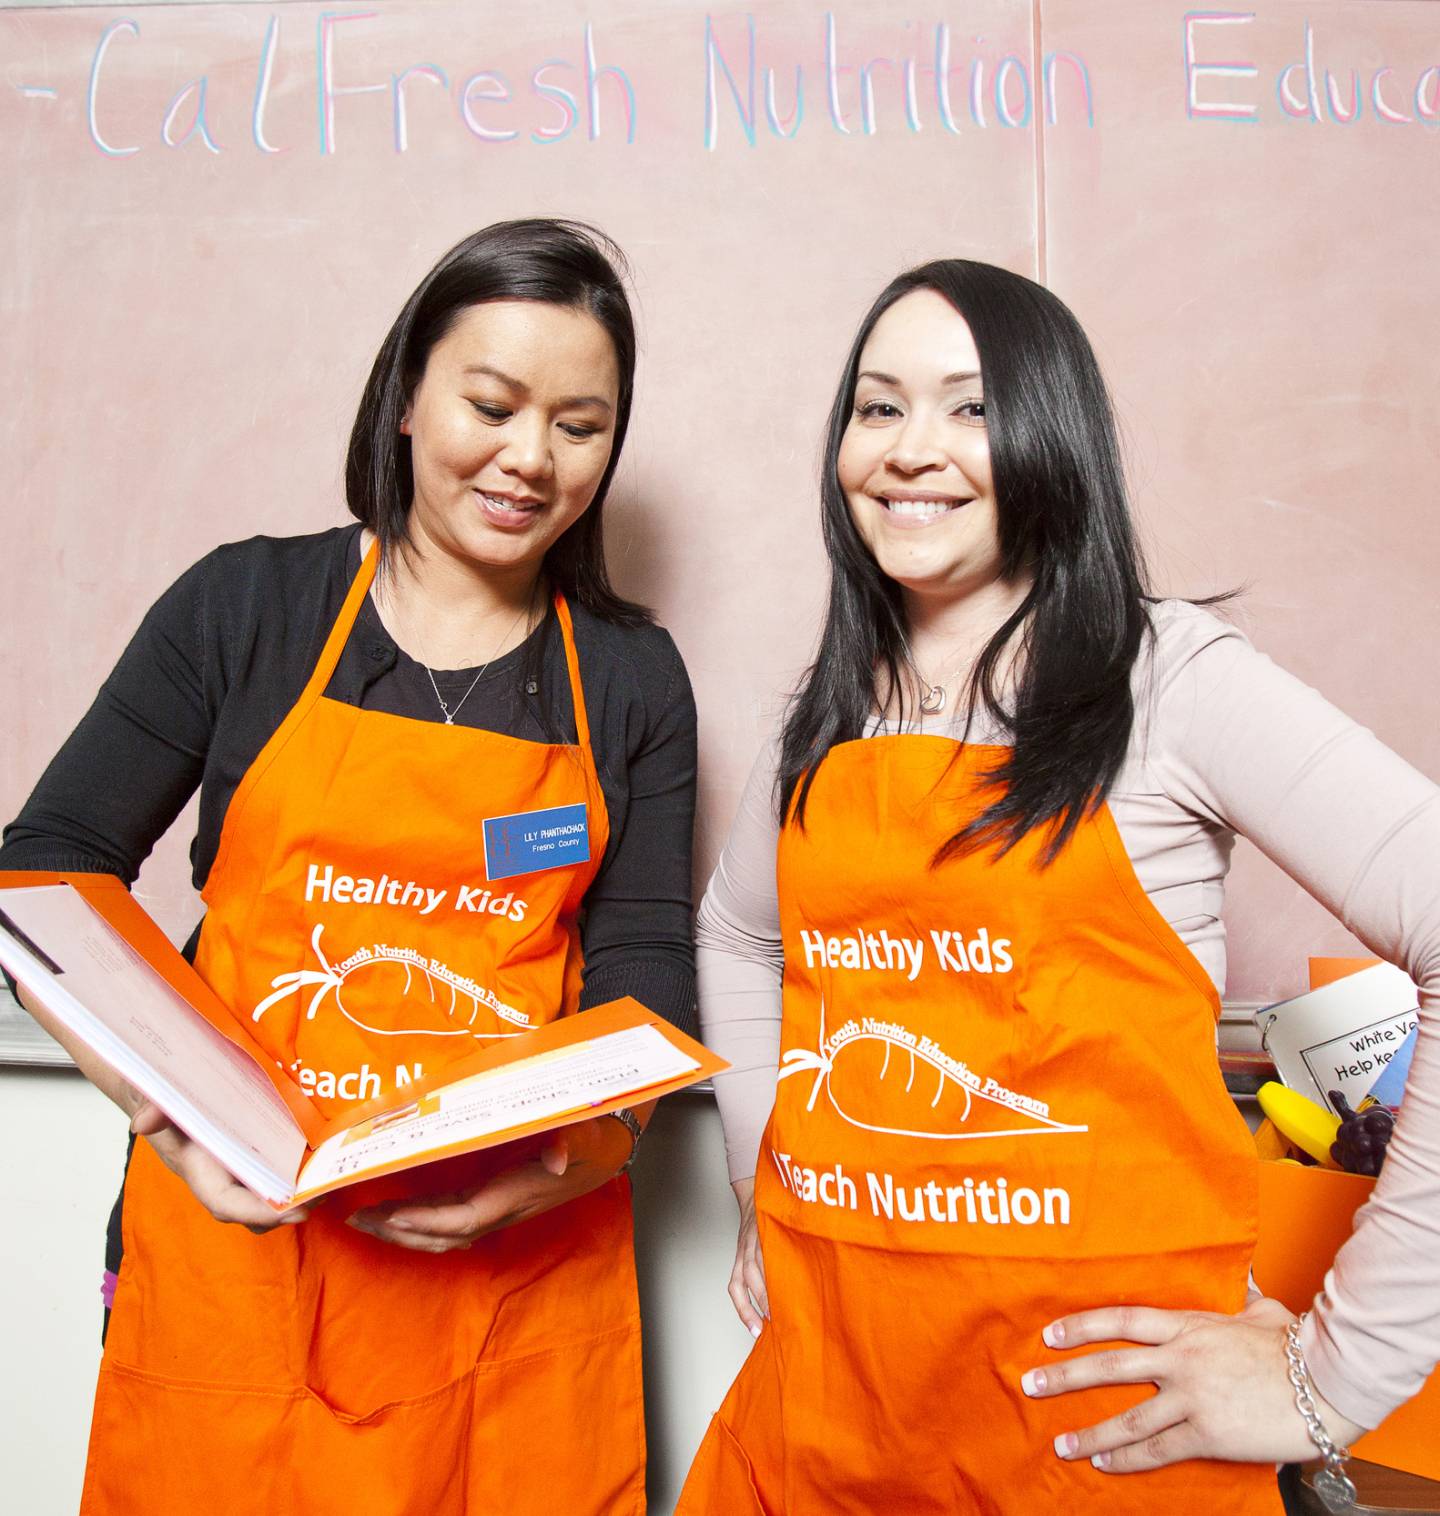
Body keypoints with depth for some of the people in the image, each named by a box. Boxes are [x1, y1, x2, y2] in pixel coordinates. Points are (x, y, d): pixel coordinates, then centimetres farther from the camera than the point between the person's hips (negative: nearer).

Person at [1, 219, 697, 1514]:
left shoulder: (632, 679, 5)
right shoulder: (247, 607, 1)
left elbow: (643, 970, 2)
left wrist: (573, 1154, -17)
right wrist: (165, 1111, -15)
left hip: (516, 1257, 1)